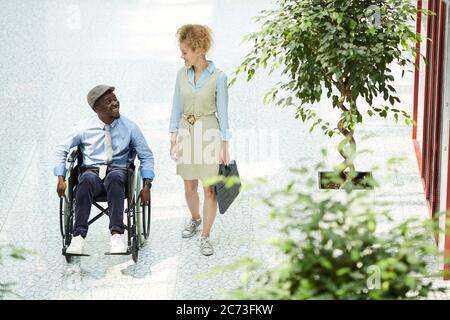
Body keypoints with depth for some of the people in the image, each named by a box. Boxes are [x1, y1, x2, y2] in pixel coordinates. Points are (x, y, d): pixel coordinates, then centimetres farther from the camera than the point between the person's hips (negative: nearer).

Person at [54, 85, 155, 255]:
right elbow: (61, 149, 14)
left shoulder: (129, 127, 7)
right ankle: (78, 236, -44)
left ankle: (117, 234, -49)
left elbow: (146, 156, 13)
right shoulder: (85, 127, 5)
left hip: (117, 171, 0)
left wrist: (147, 185, 1)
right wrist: (61, 179, 2)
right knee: (87, 180, -38)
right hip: (91, 170, 0)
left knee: (114, 178, -39)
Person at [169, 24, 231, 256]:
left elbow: (222, 112, -6)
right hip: (187, 131, 4)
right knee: (189, 187, 13)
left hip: (209, 133, -4)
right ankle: (195, 219, 40)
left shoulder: (217, 77, -10)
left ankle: (205, 236, 7)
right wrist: (173, 139, 5)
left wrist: (224, 146, -6)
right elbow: (177, 108, 8)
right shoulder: (182, 75, 2)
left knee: (209, 188, -2)